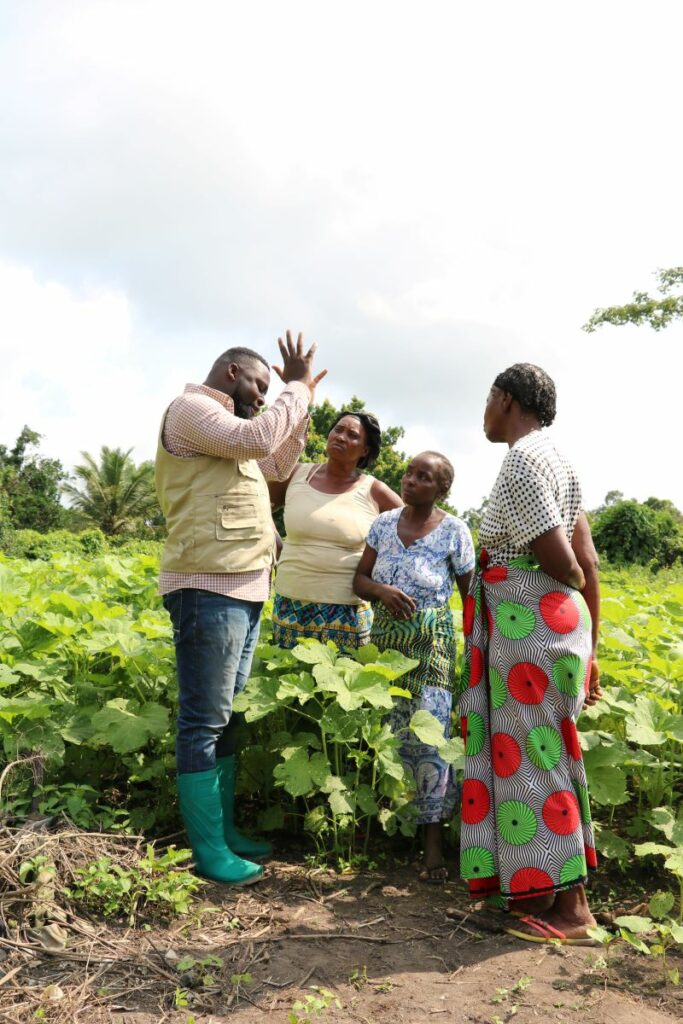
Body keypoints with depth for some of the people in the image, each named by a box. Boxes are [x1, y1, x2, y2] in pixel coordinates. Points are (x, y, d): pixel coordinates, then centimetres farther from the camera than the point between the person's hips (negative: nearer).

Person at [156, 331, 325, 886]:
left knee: (227, 718, 13)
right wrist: (296, 388, -6)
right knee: (204, 722, -4)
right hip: (207, 589, -10)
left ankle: (225, 831, 23)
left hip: (242, 591, 10)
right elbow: (257, 439, -19)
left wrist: (301, 401, 23)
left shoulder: (227, 430, 24)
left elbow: (278, 465, 30)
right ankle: (208, 852, 4)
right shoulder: (190, 408, -5)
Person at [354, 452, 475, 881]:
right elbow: (360, 580, 6)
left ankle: (434, 839, 3)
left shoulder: (454, 531, -7)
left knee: (428, 736, -7)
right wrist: (382, 591, -16)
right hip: (385, 638, 4)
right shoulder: (384, 523, 3)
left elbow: (471, 593, -2)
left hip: (431, 641, -4)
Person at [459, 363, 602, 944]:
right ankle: (547, 885, 27)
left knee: (535, 755, -2)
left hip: (529, 625, -10)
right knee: (540, 752, 15)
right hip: (558, 620, 10)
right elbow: (588, 565, 14)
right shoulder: (557, 460, 15)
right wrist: (589, 644, 17)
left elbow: (562, 564, -17)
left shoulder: (522, 459, -14)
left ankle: (571, 908, 9)